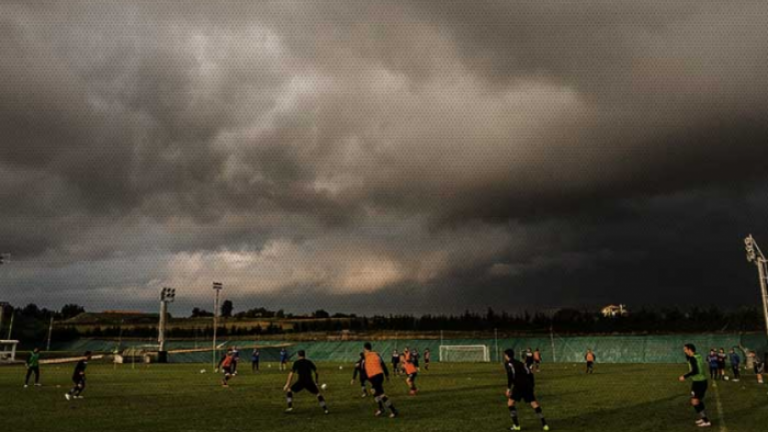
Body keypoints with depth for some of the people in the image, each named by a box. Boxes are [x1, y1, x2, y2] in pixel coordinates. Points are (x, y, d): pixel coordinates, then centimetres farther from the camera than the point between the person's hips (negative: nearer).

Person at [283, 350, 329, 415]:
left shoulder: (296, 363, 5)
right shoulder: (309, 362, 14)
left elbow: (291, 373, -3)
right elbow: (316, 372, 15)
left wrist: (287, 384, -3)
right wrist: (316, 382, 24)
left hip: (301, 382, -2)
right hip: (310, 382, 2)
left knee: (289, 391, 19)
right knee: (318, 394, 18)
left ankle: (290, 407, 6)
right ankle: (325, 409, 9)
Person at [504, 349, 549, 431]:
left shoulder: (508, 363, 5)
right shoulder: (519, 362, 25)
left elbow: (511, 375, -11)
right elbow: (529, 373, 18)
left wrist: (508, 388, -10)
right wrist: (532, 385, 22)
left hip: (519, 385, -6)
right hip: (528, 385, 6)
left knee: (510, 402, 7)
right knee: (534, 404, 9)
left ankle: (516, 425, 2)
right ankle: (544, 424, 3)